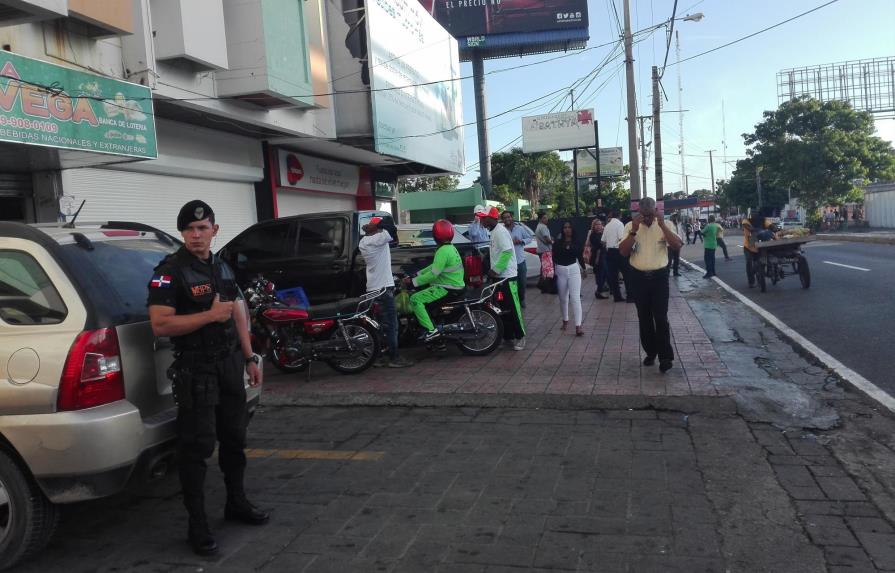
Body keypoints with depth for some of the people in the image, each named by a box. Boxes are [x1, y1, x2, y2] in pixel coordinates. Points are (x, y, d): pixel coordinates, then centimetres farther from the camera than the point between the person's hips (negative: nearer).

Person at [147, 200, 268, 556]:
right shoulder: (169, 272, -12)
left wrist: (250, 358, 13)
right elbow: (160, 325, -22)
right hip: (195, 370, -7)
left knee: (234, 438, 17)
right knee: (197, 447, -2)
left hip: (230, 363, 7)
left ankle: (236, 504, 34)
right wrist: (210, 315, -24)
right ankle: (197, 525, 9)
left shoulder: (222, 268, 11)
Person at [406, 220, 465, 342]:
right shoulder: (451, 248, 12)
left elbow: (433, 274, -23)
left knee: (415, 299, -14)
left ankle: (431, 330, -18)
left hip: (447, 288, -10)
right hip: (454, 285, 10)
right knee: (420, 294, 24)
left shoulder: (443, 251, -19)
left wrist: (413, 281, -17)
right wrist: (417, 274, 16)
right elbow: (435, 266, 19)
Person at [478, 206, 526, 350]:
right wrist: (493, 270, 14)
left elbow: (507, 252, -23)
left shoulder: (500, 231, -16)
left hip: (507, 276, -10)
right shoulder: (494, 231, 14)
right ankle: (508, 336, 21)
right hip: (500, 276, 10)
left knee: (512, 308, -6)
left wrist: (495, 270, -20)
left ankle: (520, 337, 1)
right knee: (503, 308, 13)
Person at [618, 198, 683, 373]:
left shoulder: (664, 225, -1)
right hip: (639, 277, 2)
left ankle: (665, 356, 0)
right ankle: (650, 352, 23)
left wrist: (662, 226, -22)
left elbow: (677, 245, -14)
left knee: (661, 317, -5)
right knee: (644, 317, 10)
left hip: (659, 276, -1)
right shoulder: (630, 226, -1)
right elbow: (623, 251, -11)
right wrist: (634, 230, -21)